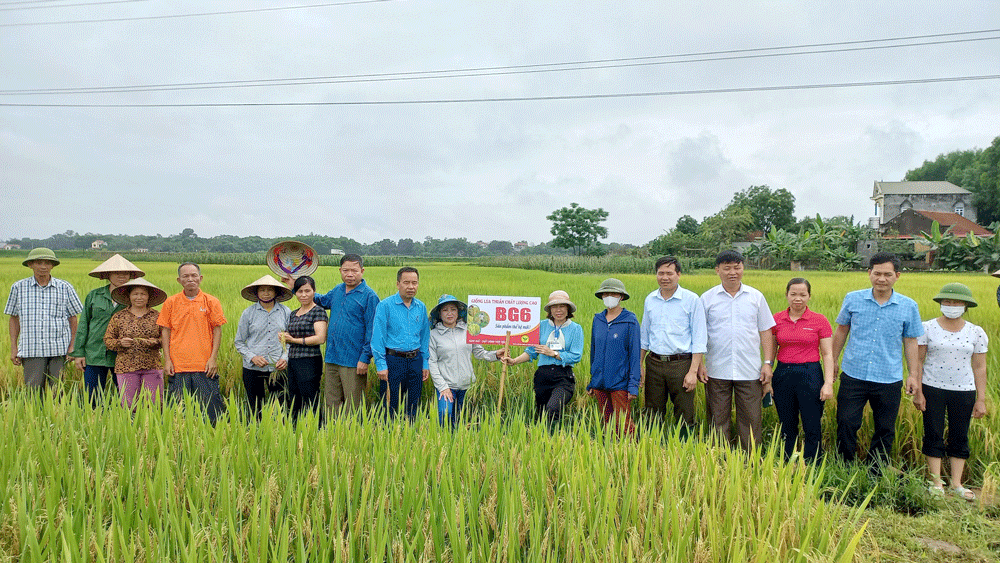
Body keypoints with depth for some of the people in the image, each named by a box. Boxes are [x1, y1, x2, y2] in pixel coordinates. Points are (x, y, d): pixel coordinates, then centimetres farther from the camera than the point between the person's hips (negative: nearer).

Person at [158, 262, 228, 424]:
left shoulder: (211, 302, 3)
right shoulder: (170, 302, 7)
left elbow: (217, 330, 3)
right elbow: (165, 331, 8)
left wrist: (213, 358, -4)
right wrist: (167, 360, 1)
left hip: (204, 366, -1)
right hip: (177, 366, 1)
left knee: (210, 406, 0)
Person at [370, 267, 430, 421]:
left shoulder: (421, 307, 9)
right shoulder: (385, 306, -6)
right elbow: (377, 337, -7)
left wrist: (425, 363, 11)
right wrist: (381, 365, -12)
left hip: (415, 361, 4)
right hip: (393, 361, -4)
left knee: (413, 407, 11)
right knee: (389, 407, 1)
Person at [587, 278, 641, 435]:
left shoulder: (630, 321, -5)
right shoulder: (597, 319, 9)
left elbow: (635, 354, -5)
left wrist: (633, 385, -10)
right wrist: (592, 382, 16)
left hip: (620, 382, -5)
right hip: (600, 383, 5)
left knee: (623, 425, -5)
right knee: (607, 423, 11)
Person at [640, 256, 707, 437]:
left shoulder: (692, 300, -3)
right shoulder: (650, 300, 9)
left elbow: (699, 338, -4)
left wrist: (693, 371, -10)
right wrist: (640, 364, 13)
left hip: (681, 364, -4)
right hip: (654, 363, 4)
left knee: (684, 417, 2)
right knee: (652, 415, 9)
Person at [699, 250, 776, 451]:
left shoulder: (756, 297, 8)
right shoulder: (707, 298, 4)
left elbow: (766, 331, 11)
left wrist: (768, 362, 3)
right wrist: (699, 364, -3)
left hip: (750, 372, 1)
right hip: (717, 372, -1)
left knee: (751, 419, 4)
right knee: (718, 420, 5)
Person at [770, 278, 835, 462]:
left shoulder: (820, 321, -2)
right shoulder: (776, 319, 4)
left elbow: (828, 354, -2)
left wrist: (828, 383, -10)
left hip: (810, 375, -2)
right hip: (783, 375, 2)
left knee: (812, 429, 2)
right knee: (787, 428, 12)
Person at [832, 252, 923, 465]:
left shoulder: (909, 307, 1)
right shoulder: (852, 299, 1)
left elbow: (911, 342, 7)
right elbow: (841, 331, 11)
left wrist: (913, 375, 4)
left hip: (889, 379, 0)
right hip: (853, 376, 0)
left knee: (885, 431, 11)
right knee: (846, 425, 1)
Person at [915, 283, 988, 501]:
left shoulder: (976, 333, 3)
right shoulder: (927, 328, -3)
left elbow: (979, 367, 5)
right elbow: (918, 361, -2)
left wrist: (981, 399, 4)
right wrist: (918, 391, -6)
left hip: (964, 392, 2)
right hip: (932, 389, -2)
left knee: (960, 437, 7)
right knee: (933, 435, 2)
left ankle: (956, 483, 18)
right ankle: (936, 481, 13)